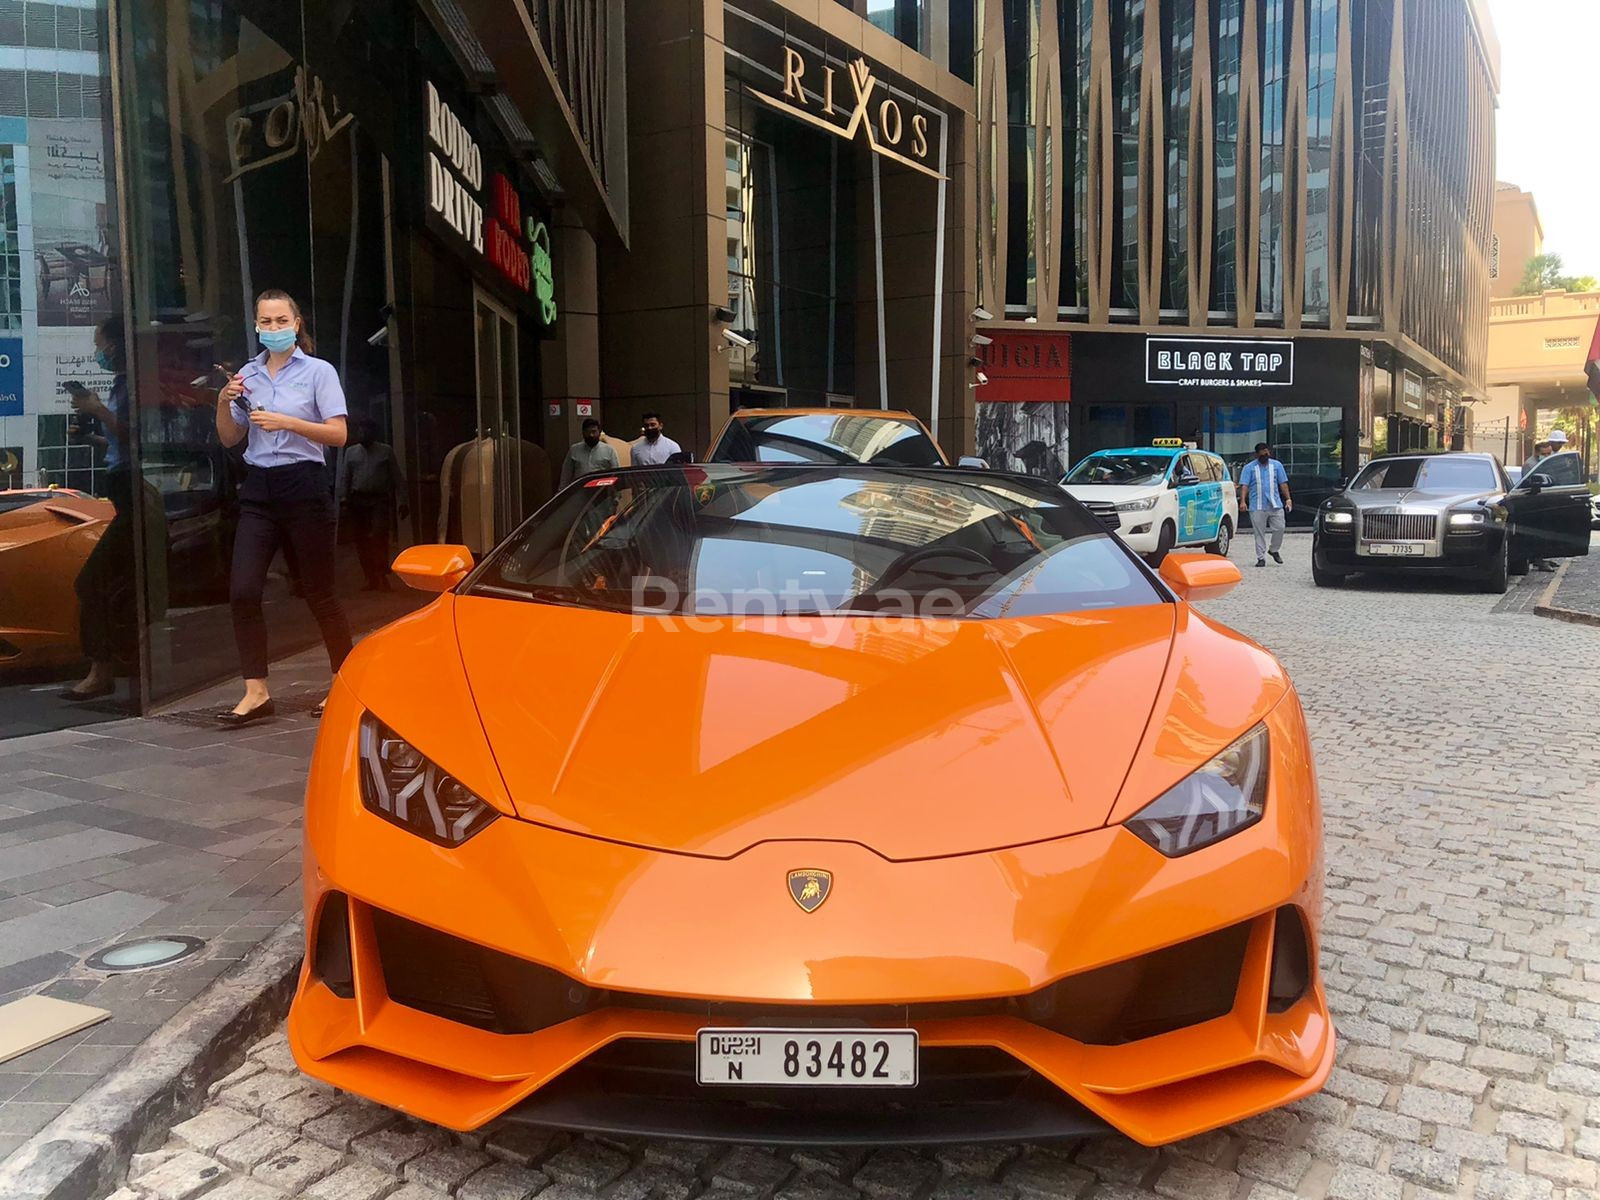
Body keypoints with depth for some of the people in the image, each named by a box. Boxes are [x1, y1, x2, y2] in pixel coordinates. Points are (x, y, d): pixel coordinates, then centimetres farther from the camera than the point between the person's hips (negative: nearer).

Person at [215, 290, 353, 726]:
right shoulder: (247, 375, 12)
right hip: (258, 489, 4)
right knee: (243, 592, -7)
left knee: (318, 593, 3)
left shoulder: (318, 372, 0)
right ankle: (256, 692, -1)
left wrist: (287, 422, -19)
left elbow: (338, 434, -9)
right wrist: (224, 403, -3)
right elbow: (229, 439, 14)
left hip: (304, 486, -4)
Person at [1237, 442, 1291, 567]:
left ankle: (1274, 550, 22)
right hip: (1257, 507, -2)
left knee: (1279, 528, -2)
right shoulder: (1249, 467, 3)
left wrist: (1288, 499, 4)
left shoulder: (1277, 465, 11)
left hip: (1276, 505, 2)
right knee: (1259, 533, 0)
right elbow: (1244, 485, -5)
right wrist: (1243, 501, -18)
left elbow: (1283, 483, 13)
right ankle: (1261, 558, 6)